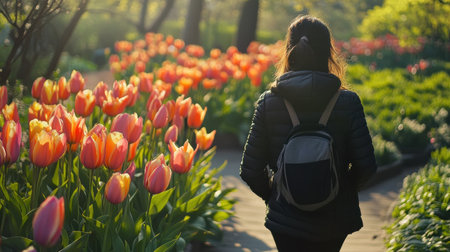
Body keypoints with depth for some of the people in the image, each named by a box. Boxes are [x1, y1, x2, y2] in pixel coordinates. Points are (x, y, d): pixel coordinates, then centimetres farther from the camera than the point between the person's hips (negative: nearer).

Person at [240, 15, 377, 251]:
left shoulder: (268, 102, -9)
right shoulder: (348, 101, -10)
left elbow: (250, 171, -7)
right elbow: (366, 166, -10)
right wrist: (344, 190, 11)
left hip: (286, 219, -1)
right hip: (335, 219, 1)